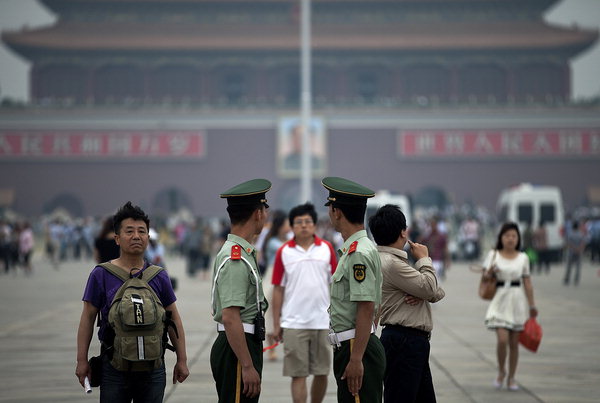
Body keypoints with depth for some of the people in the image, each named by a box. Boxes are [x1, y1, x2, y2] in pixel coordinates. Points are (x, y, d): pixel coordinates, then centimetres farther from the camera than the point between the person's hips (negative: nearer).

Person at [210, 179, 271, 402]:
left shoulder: (237, 253, 16)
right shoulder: (236, 259, -17)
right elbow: (230, 318, -23)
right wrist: (248, 366, -23)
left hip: (243, 345, 10)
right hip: (237, 348, -10)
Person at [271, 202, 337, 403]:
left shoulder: (327, 249, 4)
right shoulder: (284, 252, 1)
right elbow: (278, 289, 3)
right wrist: (276, 323, 1)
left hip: (322, 322, 2)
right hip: (294, 324, -2)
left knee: (322, 373, 8)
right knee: (298, 374, -1)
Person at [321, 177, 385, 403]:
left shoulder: (359, 254, -16)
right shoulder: (354, 249, 16)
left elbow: (367, 309, -22)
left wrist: (356, 359, -23)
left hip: (358, 349, -11)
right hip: (349, 348, 11)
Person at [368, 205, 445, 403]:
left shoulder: (395, 260, 18)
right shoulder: (391, 263, -16)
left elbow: (437, 292, 15)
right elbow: (429, 288, -18)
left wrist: (423, 294, -9)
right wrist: (424, 259, -2)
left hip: (414, 343, 11)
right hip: (403, 342, -11)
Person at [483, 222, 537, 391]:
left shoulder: (523, 258, 6)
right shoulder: (493, 255, 2)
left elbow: (527, 283, 7)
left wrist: (532, 305, 4)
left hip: (517, 301, 2)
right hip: (499, 301, -2)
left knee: (514, 343, 5)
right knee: (502, 340, -14)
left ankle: (511, 378, 18)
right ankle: (501, 371, 11)